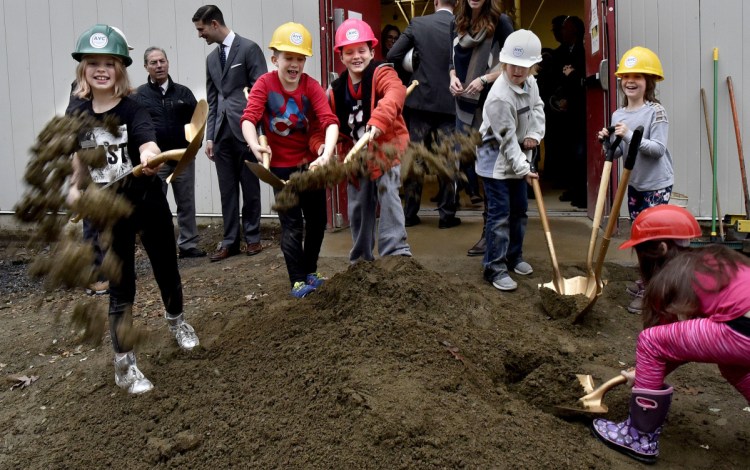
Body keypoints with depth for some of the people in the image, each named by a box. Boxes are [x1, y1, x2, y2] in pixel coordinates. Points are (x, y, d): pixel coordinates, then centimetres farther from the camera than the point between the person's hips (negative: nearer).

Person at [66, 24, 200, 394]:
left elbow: (148, 145, -34)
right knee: (120, 286, 2)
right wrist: (75, 186, 11)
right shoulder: (78, 115, -1)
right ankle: (124, 363, 12)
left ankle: (176, 320, 46)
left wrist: (151, 159, -55)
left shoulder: (132, 110, -14)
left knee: (166, 270, 15)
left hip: (148, 204, -2)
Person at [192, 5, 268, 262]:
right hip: (222, 133, 5)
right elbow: (212, 101, 16)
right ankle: (230, 241, 13)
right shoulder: (211, 59, 15)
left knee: (250, 188, 6)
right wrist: (210, 136, 8)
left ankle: (252, 237, 17)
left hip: (245, 130, -5)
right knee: (227, 190, 7)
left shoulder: (249, 48, -4)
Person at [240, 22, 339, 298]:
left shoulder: (311, 86, -11)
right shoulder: (264, 84, -13)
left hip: (311, 163, 3)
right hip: (281, 166, -2)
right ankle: (298, 280, 9)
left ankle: (310, 271, 30)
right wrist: (255, 145, -47)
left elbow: (329, 120, -24)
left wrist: (327, 151, -43)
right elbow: (249, 118, -26)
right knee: (291, 224, -1)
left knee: (317, 220, 11)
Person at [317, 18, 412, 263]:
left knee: (388, 196, -27)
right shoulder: (336, 90, 4)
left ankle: (396, 253, -27)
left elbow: (396, 91, -36)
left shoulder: (381, 73, -12)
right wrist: (322, 146, -16)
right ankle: (361, 261, 30)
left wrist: (379, 119, -54)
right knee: (358, 211, 13)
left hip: (385, 151, -5)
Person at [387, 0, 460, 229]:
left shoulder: (418, 23, -3)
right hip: (450, 102, 0)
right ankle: (447, 214, 8)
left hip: (421, 99, 1)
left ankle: (410, 213, 12)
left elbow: (393, 55, -4)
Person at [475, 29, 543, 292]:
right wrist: (523, 169, -24)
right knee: (499, 214, -7)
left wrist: (535, 133, -5)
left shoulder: (530, 82, -4)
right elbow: (507, 139, -25)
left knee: (519, 210, 16)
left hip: (519, 156, 8)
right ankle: (495, 268, 0)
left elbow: (538, 107, 13)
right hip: (496, 159, -8)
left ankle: (514, 257, 32)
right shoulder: (499, 97, -29)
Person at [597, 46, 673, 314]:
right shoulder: (618, 115, 4)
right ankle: (648, 281, 30)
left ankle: (648, 291, 4)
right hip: (635, 184, 7)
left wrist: (630, 136, -30)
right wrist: (608, 142, -12)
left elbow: (658, 149, -22)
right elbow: (618, 153, 8)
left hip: (657, 184, -7)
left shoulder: (656, 111, -15)